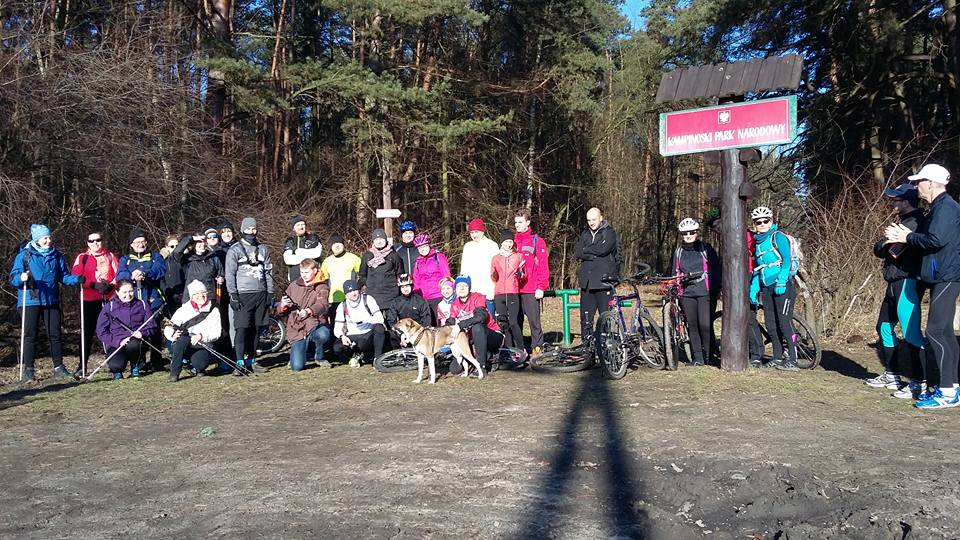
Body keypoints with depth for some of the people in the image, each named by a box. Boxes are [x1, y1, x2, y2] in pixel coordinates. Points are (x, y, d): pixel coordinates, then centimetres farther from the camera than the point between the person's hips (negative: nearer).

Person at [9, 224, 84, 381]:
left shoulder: (57, 256, 8)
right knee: (30, 335, 0)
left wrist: (77, 279, -8)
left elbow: (64, 276, 10)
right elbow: (13, 278, -6)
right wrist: (21, 278, -28)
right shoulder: (24, 255, -3)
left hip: (51, 301, 3)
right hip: (30, 302, -3)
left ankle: (59, 368, 13)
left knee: (55, 334, 6)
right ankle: (28, 370, 7)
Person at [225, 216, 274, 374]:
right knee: (242, 329, -9)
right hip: (243, 295, -4)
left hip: (261, 294, 4)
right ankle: (240, 363, -7)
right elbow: (230, 274, -3)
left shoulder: (263, 249, 14)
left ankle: (251, 361, 15)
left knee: (256, 330, 7)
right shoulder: (234, 250, 1)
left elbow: (269, 272, 15)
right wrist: (233, 295, -10)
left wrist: (270, 293, 8)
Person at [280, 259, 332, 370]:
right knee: (296, 366, -17)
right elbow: (282, 310, 17)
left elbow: (322, 304, -20)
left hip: (314, 325, -1)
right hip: (296, 330, 2)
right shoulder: (294, 286, 12)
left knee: (323, 334, -39)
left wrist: (308, 311, -40)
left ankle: (319, 357, -4)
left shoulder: (322, 286, 2)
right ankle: (296, 354, 23)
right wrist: (283, 305, -9)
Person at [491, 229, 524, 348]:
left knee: (513, 322, -12)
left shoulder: (518, 256, 11)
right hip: (499, 294, 2)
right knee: (503, 323, 0)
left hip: (513, 294, -2)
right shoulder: (496, 258, 14)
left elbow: (524, 275, 13)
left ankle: (520, 349, -6)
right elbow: (492, 277, 17)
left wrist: (521, 275, -9)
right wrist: (494, 275, -5)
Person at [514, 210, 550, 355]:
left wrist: (541, 287, -11)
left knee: (534, 320, -5)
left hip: (531, 290, -4)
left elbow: (543, 266, -3)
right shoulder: (512, 241, 15)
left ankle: (537, 348, 1)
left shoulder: (537, 241, 2)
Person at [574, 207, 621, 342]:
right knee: (586, 318, 5)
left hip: (604, 282, -4)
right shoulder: (584, 234, 17)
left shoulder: (610, 233, 2)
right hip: (587, 282, 5)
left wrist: (586, 250, -2)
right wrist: (594, 255, -9)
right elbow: (578, 252, 2)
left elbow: (603, 249, -16)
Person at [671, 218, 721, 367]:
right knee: (692, 326, 3)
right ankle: (697, 357, 10)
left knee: (705, 325, -11)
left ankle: (708, 355, 6)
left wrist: (715, 288, -5)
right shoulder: (678, 252, 14)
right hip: (686, 294, 3)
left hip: (705, 293, -3)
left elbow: (716, 269, 4)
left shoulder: (706, 249, 4)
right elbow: (675, 274, 21)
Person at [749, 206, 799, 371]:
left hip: (782, 286, -7)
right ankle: (778, 358, 14)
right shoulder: (757, 242, 18)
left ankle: (792, 360, -9)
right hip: (766, 288, 7)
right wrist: (753, 288, 13)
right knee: (771, 325, 7)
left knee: (785, 323, -11)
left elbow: (787, 259, -12)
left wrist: (781, 281, -22)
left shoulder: (778, 237, -2)